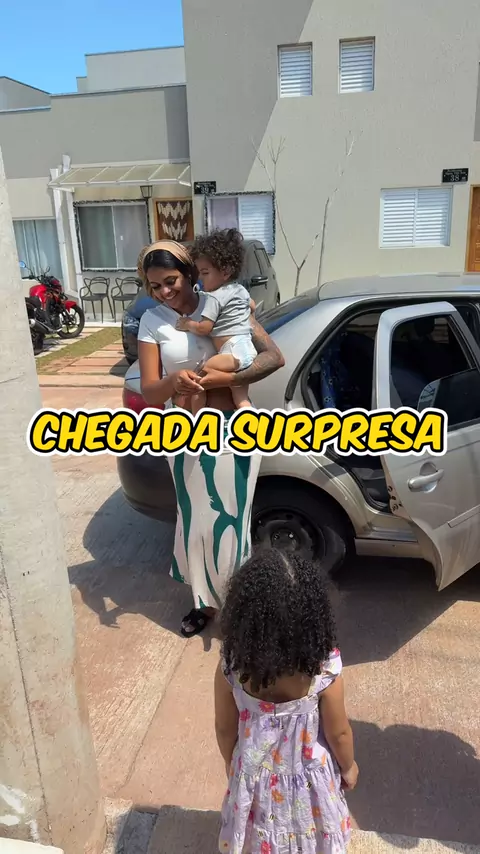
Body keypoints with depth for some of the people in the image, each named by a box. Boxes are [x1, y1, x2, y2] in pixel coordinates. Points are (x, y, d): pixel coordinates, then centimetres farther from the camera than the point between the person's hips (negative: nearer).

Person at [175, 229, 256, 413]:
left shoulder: (215, 297, -7)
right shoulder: (241, 289, 20)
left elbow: (203, 328, -11)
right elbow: (252, 307, 41)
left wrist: (187, 324, 6)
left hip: (232, 352, -10)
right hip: (247, 350, 10)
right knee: (241, 399, 13)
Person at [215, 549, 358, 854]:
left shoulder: (232, 664, -29)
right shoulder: (324, 667, -34)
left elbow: (225, 728, -12)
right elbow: (339, 733, -17)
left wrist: (231, 764, 9)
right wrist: (349, 766, 5)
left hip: (255, 772, 1)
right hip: (308, 775, -1)